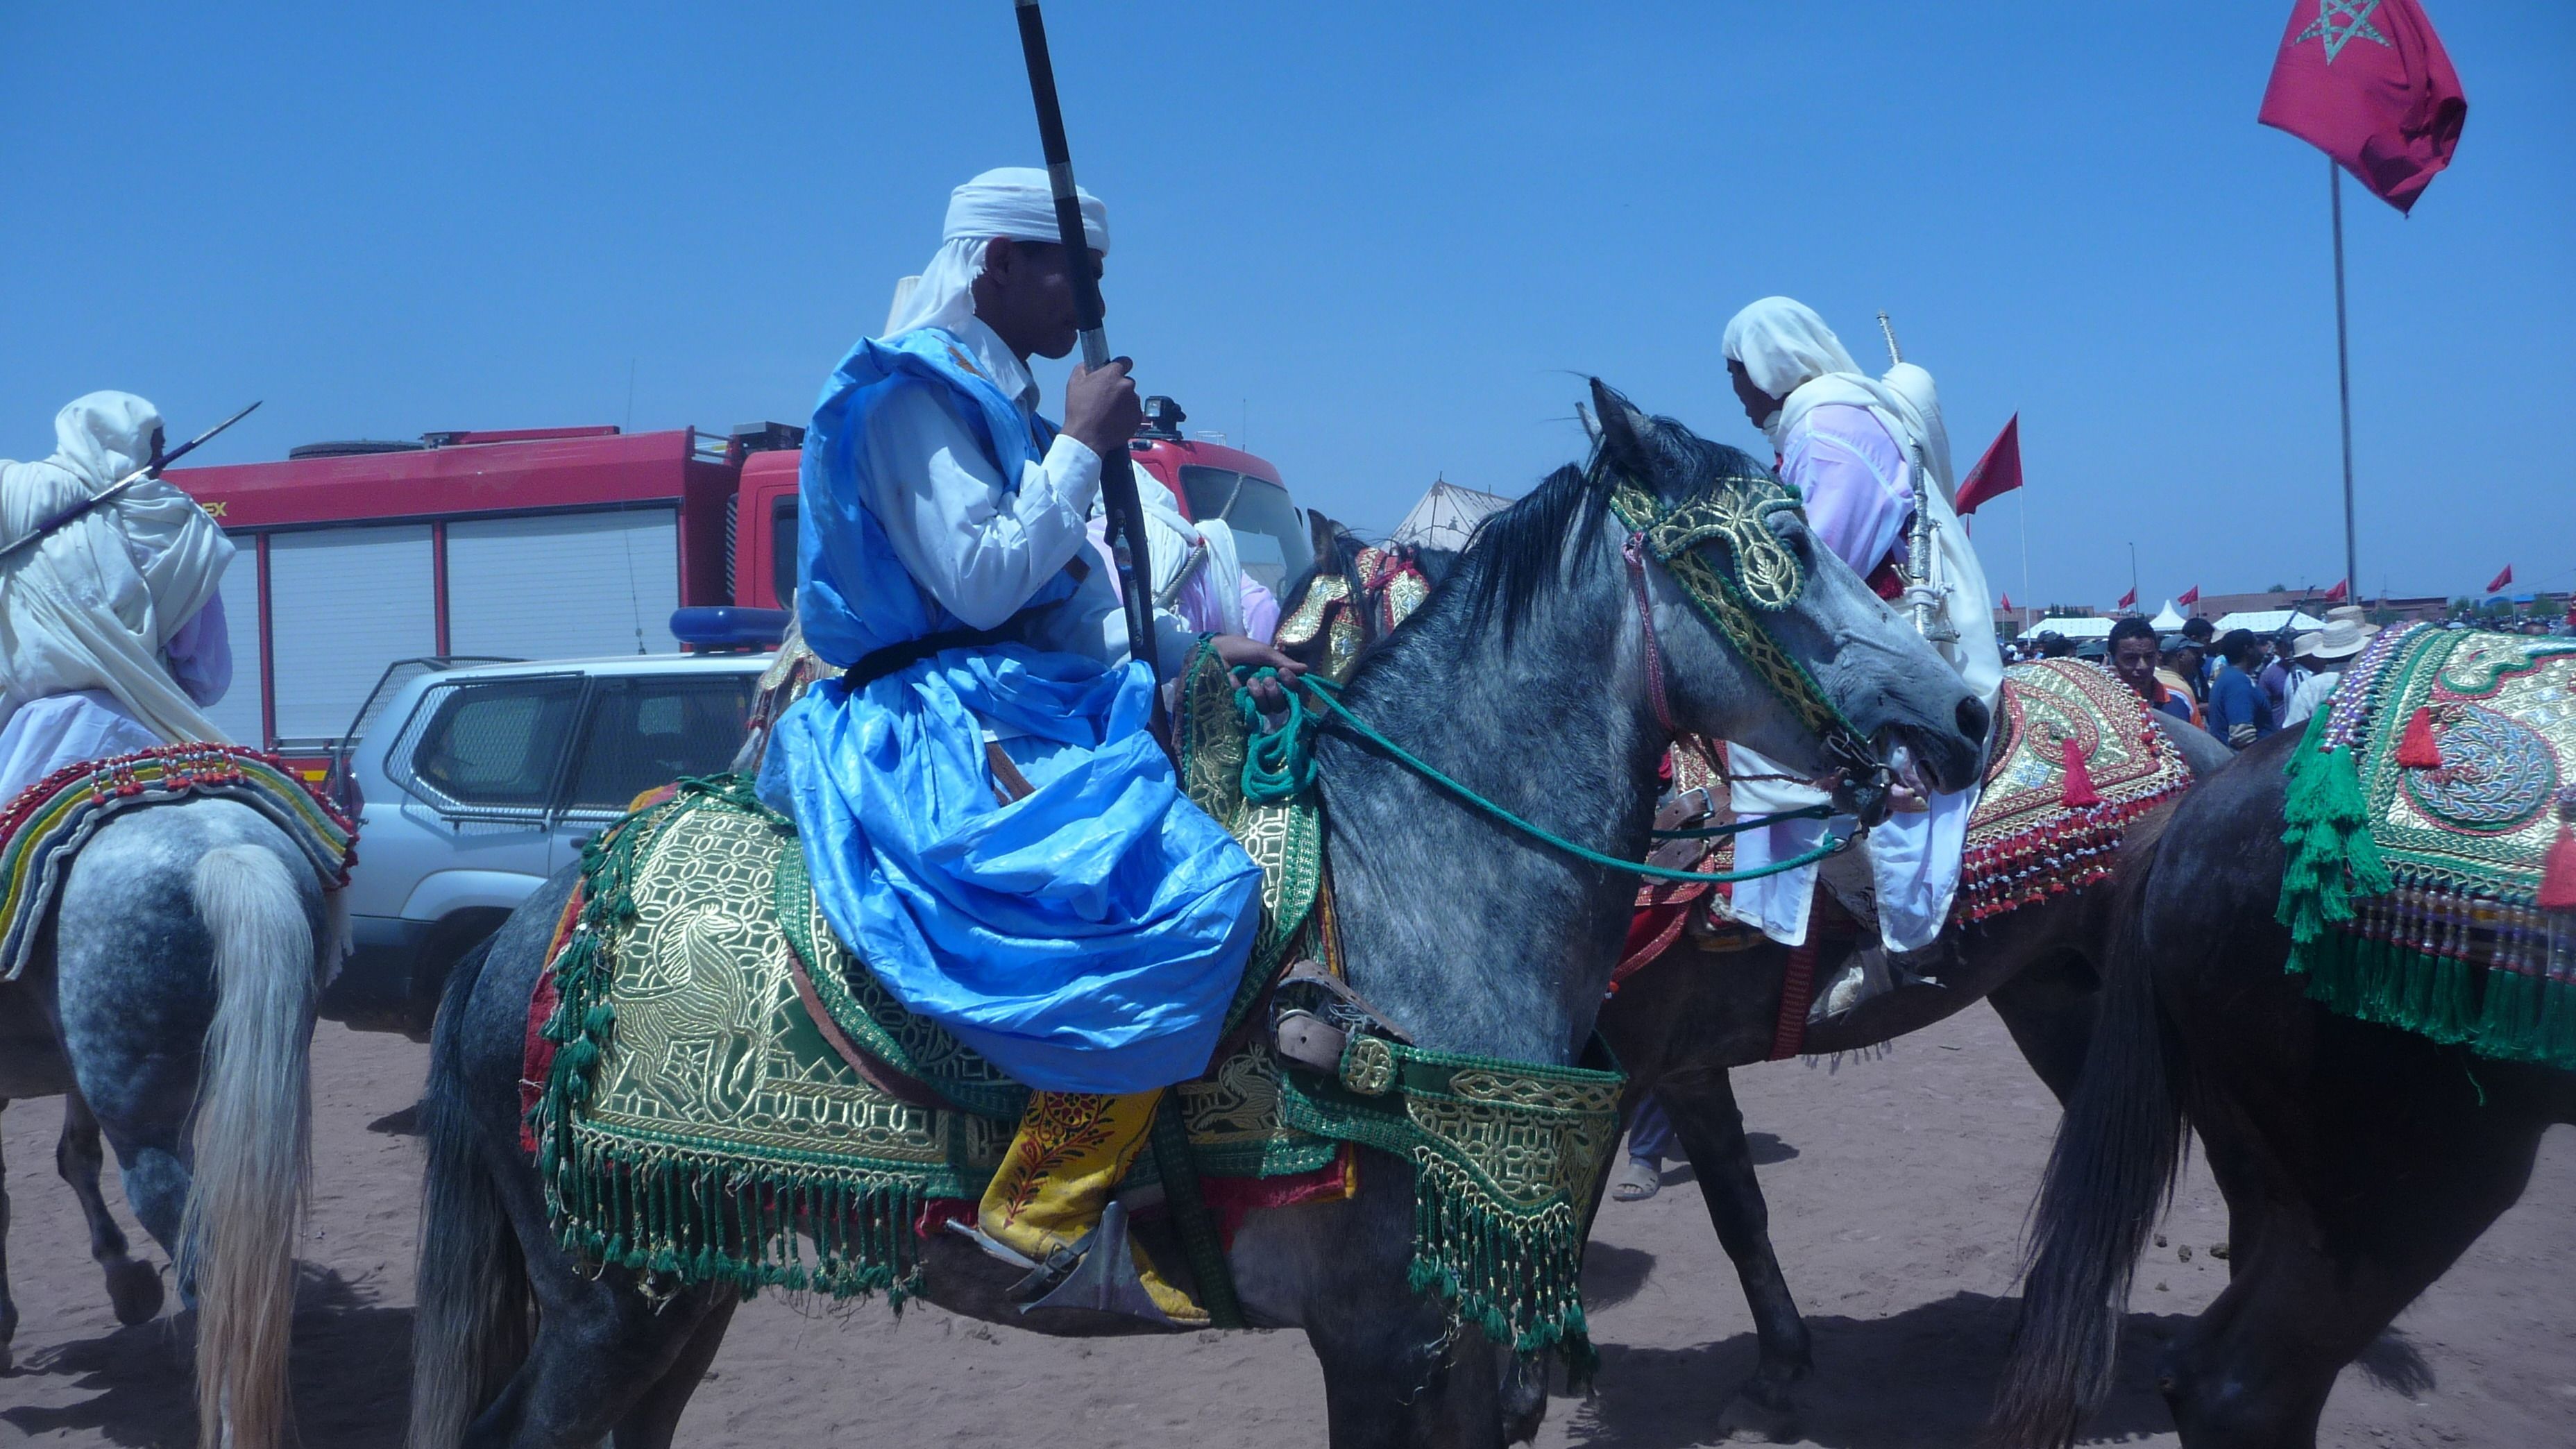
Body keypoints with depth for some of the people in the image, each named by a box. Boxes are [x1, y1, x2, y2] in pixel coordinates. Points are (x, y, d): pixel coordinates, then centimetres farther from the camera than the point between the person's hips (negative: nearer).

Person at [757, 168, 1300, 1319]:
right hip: (937, 725, -10)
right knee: (1190, 887, -28)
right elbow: (982, 582, -19)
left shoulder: (996, 401, 22)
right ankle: (1040, 1215, -18)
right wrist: (1083, 445, -10)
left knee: (1266, 810, 5)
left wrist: (1201, 651, 9)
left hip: (1038, 708, 10)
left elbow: (1068, 606, 22)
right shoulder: (910, 394, -7)